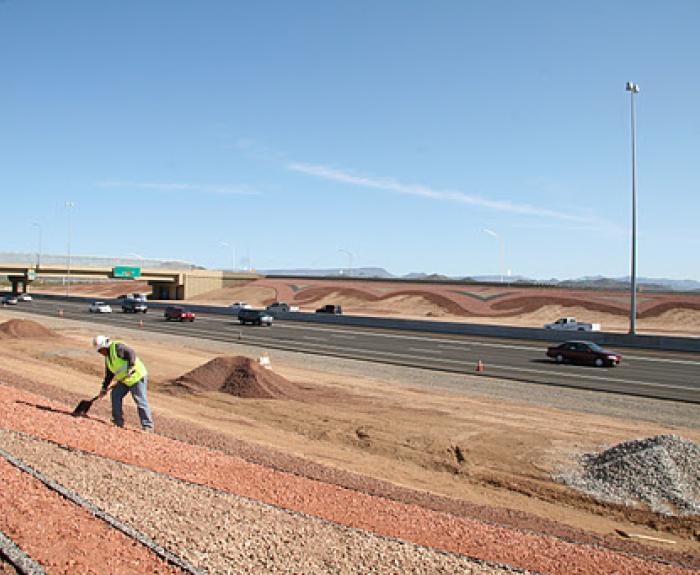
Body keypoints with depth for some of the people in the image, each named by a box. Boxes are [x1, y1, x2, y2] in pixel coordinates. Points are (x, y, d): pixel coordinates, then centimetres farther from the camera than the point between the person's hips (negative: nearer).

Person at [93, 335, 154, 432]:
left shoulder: (117, 347, -13)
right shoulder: (107, 358, 15)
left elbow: (131, 353, -24)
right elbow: (109, 374, 19)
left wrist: (130, 368, -32)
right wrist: (104, 388, 15)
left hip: (137, 377, -10)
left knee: (141, 401, -8)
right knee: (115, 395, 3)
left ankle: (148, 426, -3)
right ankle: (118, 422, 13)